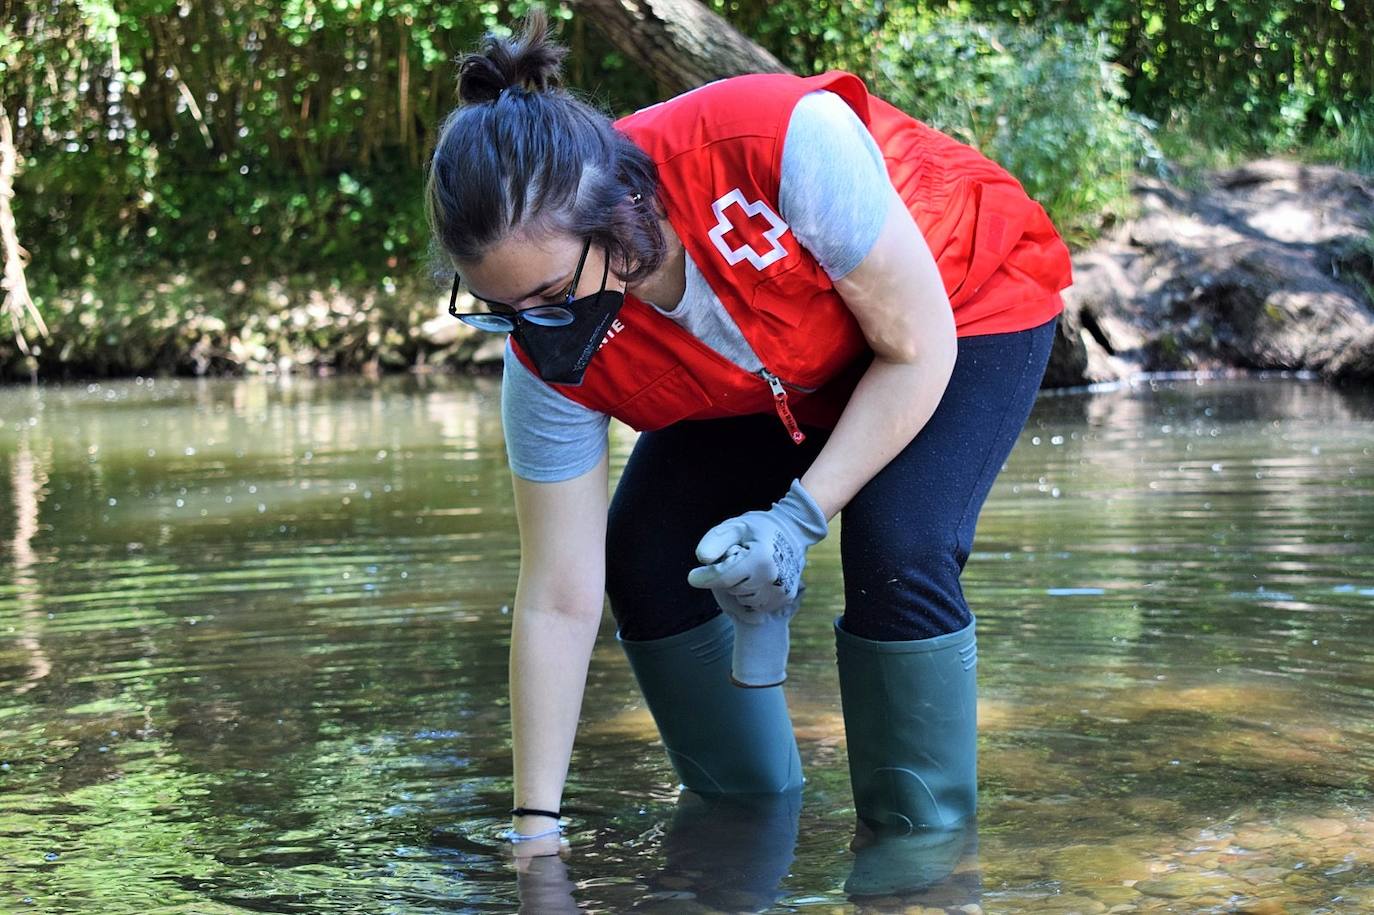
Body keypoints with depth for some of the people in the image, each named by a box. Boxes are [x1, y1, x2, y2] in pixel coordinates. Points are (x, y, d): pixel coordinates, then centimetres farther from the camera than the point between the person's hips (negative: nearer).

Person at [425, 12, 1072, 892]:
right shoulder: (550, 360, -26)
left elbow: (917, 348, -28)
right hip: (786, 371, 5)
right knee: (645, 559, -6)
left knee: (899, 557, -26)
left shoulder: (791, 144, -43)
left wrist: (799, 518, -34)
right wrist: (536, 828, -18)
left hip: (965, 303, -5)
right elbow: (559, 602, -20)